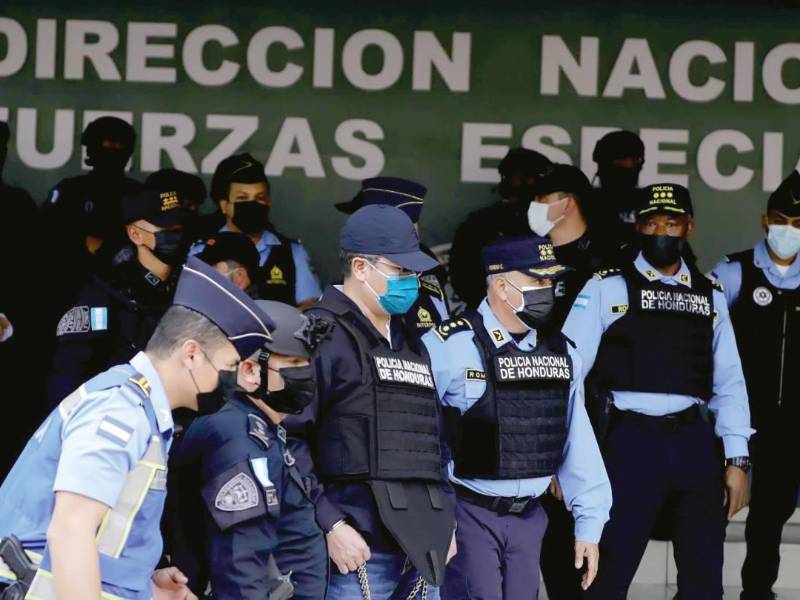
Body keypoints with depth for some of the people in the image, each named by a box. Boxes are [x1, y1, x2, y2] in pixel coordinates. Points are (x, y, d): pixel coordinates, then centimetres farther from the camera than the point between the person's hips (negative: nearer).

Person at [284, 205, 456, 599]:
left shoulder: (411, 345, 21)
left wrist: (445, 522, 20)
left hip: (423, 544, 8)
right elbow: (290, 440, -15)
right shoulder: (322, 337, -6)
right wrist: (330, 525, -19)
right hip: (359, 544, -8)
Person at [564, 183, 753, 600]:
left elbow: (728, 383, 11)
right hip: (632, 441, -4)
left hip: (694, 441, 4)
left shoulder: (710, 296, 13)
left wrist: (737, 459, 4)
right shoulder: (608, 288, 1)